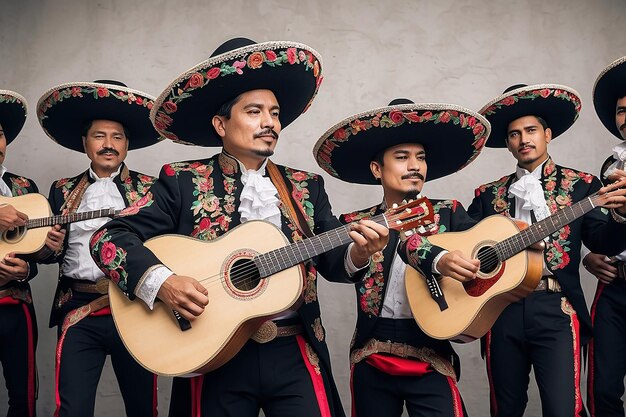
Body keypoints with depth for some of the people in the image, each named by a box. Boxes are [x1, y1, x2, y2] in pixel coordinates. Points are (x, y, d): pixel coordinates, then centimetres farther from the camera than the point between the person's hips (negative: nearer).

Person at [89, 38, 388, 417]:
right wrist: (160, 282, -21)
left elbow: (331, 259, 6)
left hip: (294, 354, 2)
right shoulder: (182, 182, 0)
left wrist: (357, 253, -17)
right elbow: (108, 238, -5)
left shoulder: (307, 187, 10)